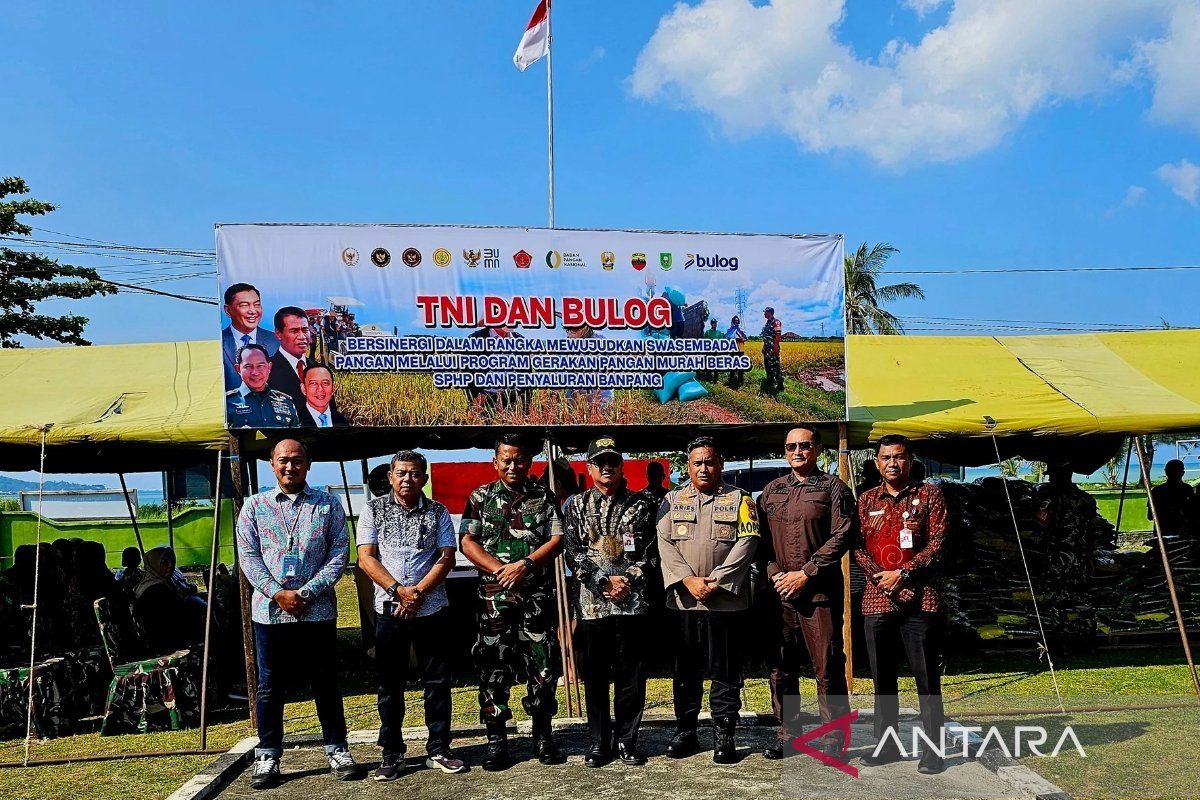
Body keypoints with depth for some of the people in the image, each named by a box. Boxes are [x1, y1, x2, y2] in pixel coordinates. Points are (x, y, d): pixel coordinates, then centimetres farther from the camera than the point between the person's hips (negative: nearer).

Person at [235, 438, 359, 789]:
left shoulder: (328, 504, 5)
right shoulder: (255, 506, 7)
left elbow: (340, 553, -1)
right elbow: (248, 556, 1)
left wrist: (307, 592, -11)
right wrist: (277, 593, -11)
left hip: (318, 611, 0)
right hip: (269, 611, 1)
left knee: (325, 684, 8)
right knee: (270, 686, 8)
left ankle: (337, 750, 20)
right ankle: (268, 755, 20)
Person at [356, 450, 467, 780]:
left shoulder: (438, 512, 4)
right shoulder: (374, 510, 3)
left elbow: (446, 558, -1)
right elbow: (366, 558, -3)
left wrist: (418, 591, -14)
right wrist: (399, 590, -14)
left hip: (431, 609, 0)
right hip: (388, 609, 0)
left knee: (438, 681, 6)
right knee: (390, 684, 7)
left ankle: (438, 750, 18)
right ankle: (392, 754, 19)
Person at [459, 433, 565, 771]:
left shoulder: (544, 497, 8)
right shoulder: (481, 497, 8)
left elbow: (557, 539, 1)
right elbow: (468, 542, 1)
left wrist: (525, 565, -12)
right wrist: (499, 569, -11)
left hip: (537, 594, 0)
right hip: (494, 595, 0)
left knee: (543, 664, 3)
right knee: (494, 666, 2)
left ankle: (543, 735, 16)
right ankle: (495, 739, 12)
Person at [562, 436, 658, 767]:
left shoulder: (641, 505, 7)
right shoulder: (576, 506, 7)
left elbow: (650, 552, 3)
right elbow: (574, 554, 0)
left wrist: (628, 581, -10)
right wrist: (605, 581, -10)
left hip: (634, 602, 0)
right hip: (591, 603, 0)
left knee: (631, 675, 6)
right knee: (594, 677, 8)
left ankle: (627, 740, 19)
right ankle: (599, 742, 20)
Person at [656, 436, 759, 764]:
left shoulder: (739, 499, 5)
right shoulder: (672, 500, 11)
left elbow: (746, 543, -5)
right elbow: (665, 543, 1)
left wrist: (716, 582, -14)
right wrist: (689, 580, -12)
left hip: (727, 600, -2)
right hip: (682, 600, 2)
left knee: (725, 672, 4)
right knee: (686, 670, 10)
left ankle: (724, 735, 14)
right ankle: (685, 731, 22)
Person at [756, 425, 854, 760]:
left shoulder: (833, 487, 1)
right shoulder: (772, 490, 14)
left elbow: (843, 535, -8)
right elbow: (761, 538, 12)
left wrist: (805, 574, -12)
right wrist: (774, 573, -4)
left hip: (819, 591, -4)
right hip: (779, 593, 4)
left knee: (828, 669, -1)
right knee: (781, 669, 10)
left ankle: (833, 740, 11)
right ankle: (787, 735, 23)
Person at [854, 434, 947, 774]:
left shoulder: (929, 494, 5)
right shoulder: (867, 500, 14)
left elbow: (937, 543, -3)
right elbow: (859, 546, 8)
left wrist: (903, 573, -11)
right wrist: (879, 576, -8)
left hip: (921, 599, -3)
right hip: (877, 599, 3)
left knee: (927, 678, 0)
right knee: (882, 677, 10)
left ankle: (933, 750, 8)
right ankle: (886, 744, 21)